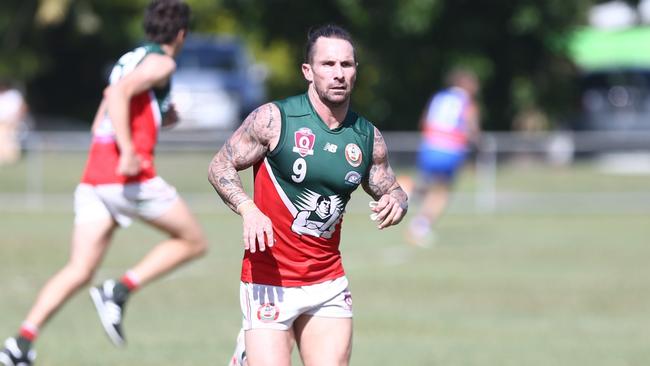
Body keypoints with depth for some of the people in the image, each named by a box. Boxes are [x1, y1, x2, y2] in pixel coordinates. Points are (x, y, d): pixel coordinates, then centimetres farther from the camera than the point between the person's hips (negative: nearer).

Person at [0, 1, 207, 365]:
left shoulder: (129, 60, 24)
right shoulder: (161, 63, -2)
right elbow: (120, 92, -19)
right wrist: (129, 150, -25)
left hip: (93, 177, 8)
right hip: (130, 176, -8)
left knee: (79, 270, 2)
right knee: (193, 242, 8)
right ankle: (119, 291, -7)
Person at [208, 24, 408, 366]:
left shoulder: (368, 137, 5)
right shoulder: (273, 119, -8)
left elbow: (390, 190, 17)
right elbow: (220, 166, -3)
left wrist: (395, 202, -7)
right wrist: (248, 209, -19)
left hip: (328, 282, 4)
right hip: (269, 279, -4)